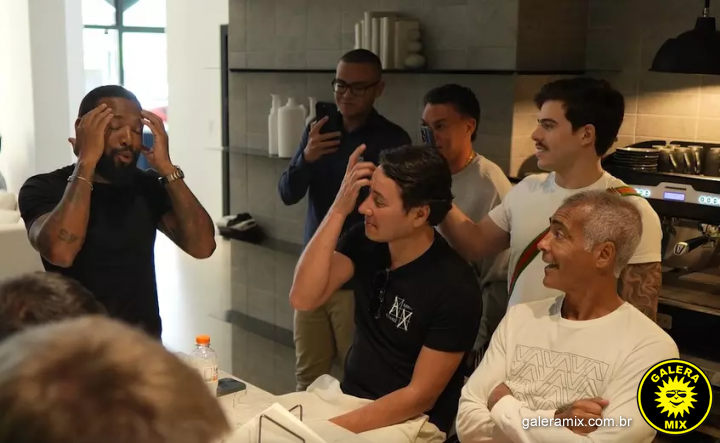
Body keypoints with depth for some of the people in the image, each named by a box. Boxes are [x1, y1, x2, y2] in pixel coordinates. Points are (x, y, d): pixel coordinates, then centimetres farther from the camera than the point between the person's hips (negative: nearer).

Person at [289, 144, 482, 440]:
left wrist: (335, 427, -22)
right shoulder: (364, 240, -4)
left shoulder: (455, 288, -19)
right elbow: (303, 299, -15)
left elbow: (420, 396, -17)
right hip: (349, 400, 5)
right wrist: (339, 210, -19)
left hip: (410, 423, -5)